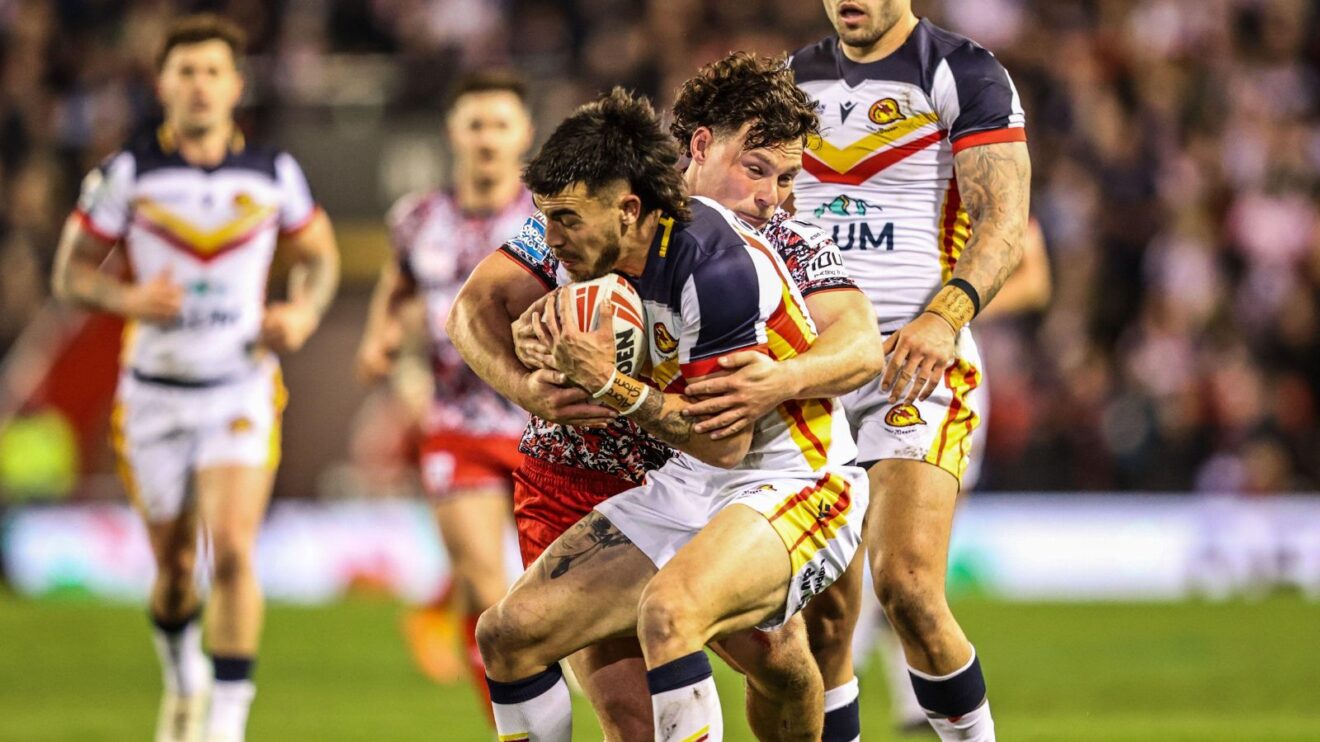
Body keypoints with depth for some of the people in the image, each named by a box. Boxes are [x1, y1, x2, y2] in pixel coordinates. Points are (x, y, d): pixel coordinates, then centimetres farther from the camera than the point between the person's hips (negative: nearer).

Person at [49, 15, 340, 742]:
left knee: (233, 552, -17)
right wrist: (127, 298, -20)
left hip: (242, 389, -1)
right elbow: (71, 272, 0)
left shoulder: (273, 173, -1)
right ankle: (183, 682, 40)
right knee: (172, 563, 11)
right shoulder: (128, 172, -5)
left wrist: (304, 311, -6)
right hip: (154, 393, 1)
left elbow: (319, 255, 14)